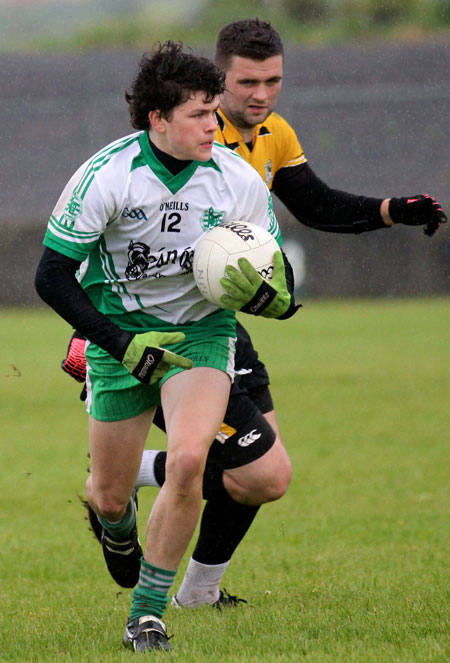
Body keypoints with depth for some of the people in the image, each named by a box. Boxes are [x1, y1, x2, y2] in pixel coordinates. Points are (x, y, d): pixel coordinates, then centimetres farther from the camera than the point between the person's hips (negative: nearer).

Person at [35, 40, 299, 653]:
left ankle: (148, 612, -10)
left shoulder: (240, 182, -13)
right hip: (119, 332, 0)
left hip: (201, 331, 0)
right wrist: (121, 344, -20)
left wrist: (266, 292, -28)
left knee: (187, 459, -26)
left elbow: (282, 299, -3)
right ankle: (116, 524, 48)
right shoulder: (106, 176, -19)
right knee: (109, 497, 5)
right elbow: (52, 276, -13)